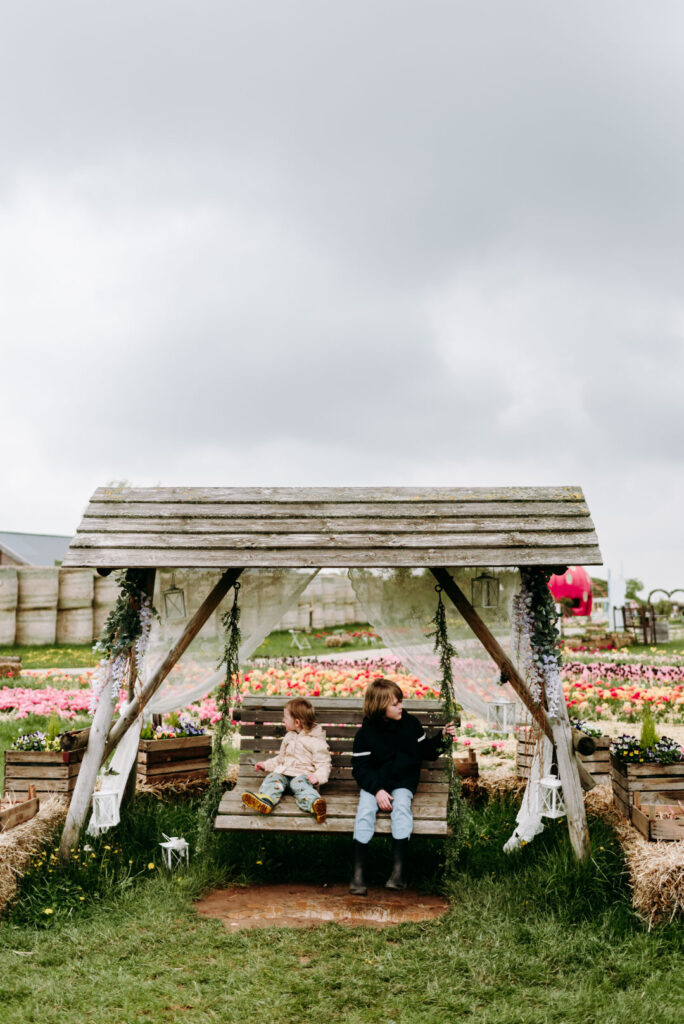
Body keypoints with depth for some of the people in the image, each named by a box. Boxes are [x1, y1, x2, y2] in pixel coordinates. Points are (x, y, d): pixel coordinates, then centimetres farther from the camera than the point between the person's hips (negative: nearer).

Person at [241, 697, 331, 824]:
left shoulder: (316, 741, 0)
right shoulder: (289, 737, 23)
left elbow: (323, 764, -4)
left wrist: (318, 777, -22)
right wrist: (266, 765, 25)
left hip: (302, 775, -6)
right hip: (284, 772, 6)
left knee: (300, 784, -36)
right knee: (273, 778, -23)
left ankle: (314, 803, -63)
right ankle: (265, 800, -50)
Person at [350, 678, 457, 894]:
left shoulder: (410, 723, 4)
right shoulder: (366, 733, -4)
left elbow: (425, 752, 13)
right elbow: (360, 768, -6)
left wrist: (442, 738, -4)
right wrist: (377, 789, -19)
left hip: (403, 782, 1)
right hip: (375, 782, -1)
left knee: (401, 806, -29)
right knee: (365, 811, -26)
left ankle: (398, 871, -29)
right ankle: (358, 873, -22)